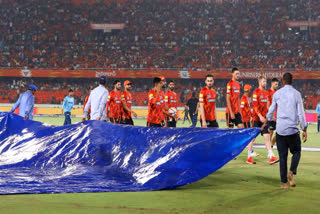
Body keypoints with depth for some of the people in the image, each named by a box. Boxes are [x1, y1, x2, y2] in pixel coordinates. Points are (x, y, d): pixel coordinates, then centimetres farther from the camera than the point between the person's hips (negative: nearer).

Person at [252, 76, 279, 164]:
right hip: (257, 118, -6)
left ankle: (271, 156, -8)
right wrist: (260, 116, -22)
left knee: (267, 137, -2)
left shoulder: (266, 93, 13)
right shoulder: (256, 92, -10)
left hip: (264, 118, 6)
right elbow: (255, 106, -15)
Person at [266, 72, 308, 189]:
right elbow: (301, 113, -3)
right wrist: (304, 130, 3)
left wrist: (268, 122, 33)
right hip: (292, 129, -2)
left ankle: (284, 182, 5)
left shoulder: (277, 94, 5)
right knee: (296, 152, 13)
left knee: (282, 155, 6)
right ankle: (291, 172, -11)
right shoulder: (296, 94, -1)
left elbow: (271, 111, 13)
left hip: (280, 129, 2)